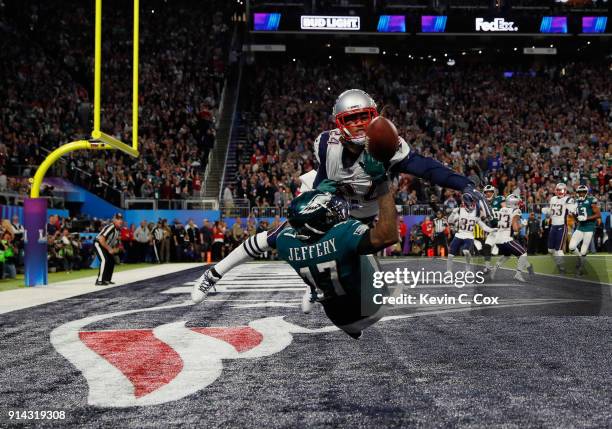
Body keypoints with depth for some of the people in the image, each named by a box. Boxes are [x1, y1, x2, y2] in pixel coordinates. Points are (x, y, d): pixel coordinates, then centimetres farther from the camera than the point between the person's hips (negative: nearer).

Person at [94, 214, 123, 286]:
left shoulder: (118, 229, 1)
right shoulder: (110, 227, -27)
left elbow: (114, 240, 17)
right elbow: (101, 240, -32)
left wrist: (115, 249, 0)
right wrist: (109, 249, -24)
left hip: (106, 246, 10)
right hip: (98, 244, -10)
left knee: (111, 261, 9)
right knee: (105, 260, -23)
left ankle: (107, 279, 20)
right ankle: (99, 281, -23)